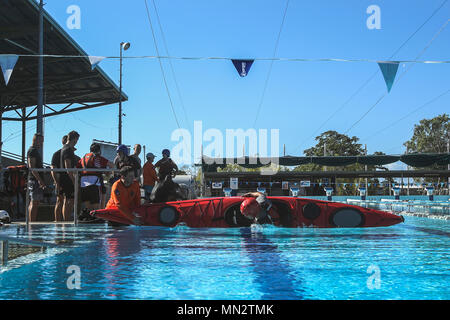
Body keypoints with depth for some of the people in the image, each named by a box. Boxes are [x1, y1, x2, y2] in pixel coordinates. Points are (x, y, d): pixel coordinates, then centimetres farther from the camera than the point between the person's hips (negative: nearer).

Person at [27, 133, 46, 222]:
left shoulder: (35, 151, 22)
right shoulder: (32, 151, -10)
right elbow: (31, 167, -19)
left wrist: (41, 180, 23)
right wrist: (40, 180, -23)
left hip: (37, 181, 10)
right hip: (35, 180, -10)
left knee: (33, 203, 11)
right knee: (34, 203, -11)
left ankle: (30, 222, 15)